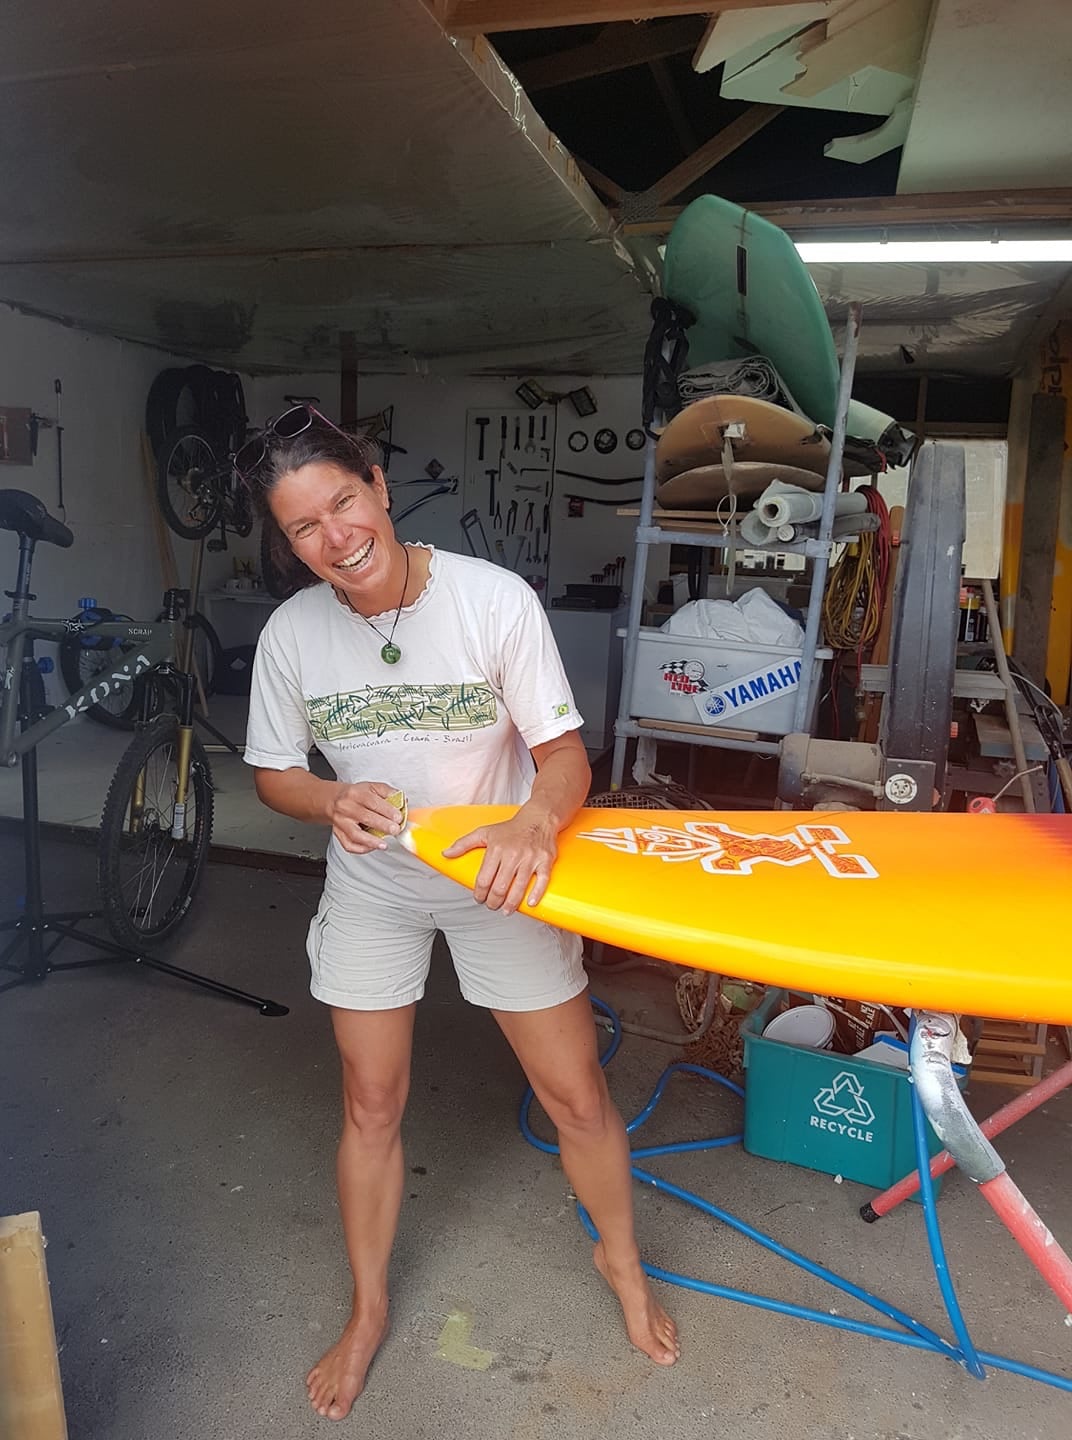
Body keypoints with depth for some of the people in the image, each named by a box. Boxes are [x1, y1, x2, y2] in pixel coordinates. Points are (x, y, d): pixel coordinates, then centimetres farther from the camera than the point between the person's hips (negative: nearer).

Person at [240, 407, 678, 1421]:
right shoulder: (291, 634, -13)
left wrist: (535, 823, -39)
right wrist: (332, 802, -21)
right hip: (373, 885, 2)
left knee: (577, 1098, 8)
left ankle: (620, 1259, 40)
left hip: (500, 874, -1)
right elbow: (274, 772, 1)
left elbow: (565, 753, -17)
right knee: (370, 1106, 14)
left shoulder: (494, 598, -21)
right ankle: (368, 1311, 41)